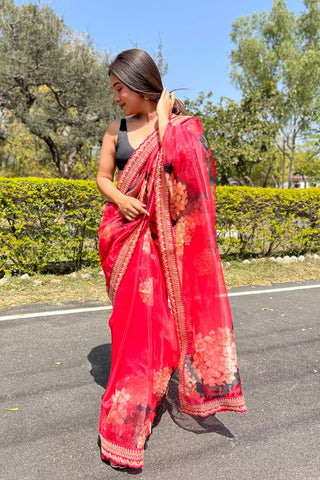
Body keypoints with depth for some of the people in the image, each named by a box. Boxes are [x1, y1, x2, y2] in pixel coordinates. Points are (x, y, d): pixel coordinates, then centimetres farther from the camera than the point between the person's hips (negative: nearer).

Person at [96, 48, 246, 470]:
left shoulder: (180, 125, 2)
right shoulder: (116, 129, 11)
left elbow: (176, 165, -15)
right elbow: (103, 175, 11)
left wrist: (163, 119, -7)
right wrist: (119, 198, -8)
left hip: (156, 234, -3)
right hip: (121, 230, 3)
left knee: (145, 312, -4)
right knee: (129, 312, 4)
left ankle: (126, 423, 14)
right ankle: (147, 382, 24)